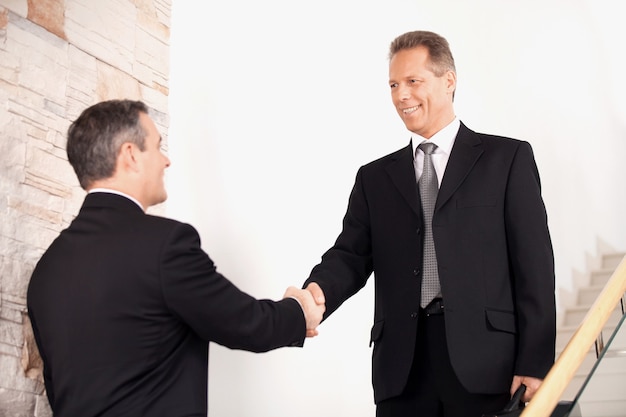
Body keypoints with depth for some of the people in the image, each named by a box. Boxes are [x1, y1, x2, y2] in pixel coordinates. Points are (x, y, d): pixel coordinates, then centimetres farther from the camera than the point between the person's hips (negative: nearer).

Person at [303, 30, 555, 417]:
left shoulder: (508, 157, 5)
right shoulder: (374, 177, 14)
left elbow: (534, 265, 0)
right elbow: (351, 255, 5)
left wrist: (536, 364, -7)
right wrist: (317, 293, -18)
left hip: (485, 367, -2)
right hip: (401, 370, 3)